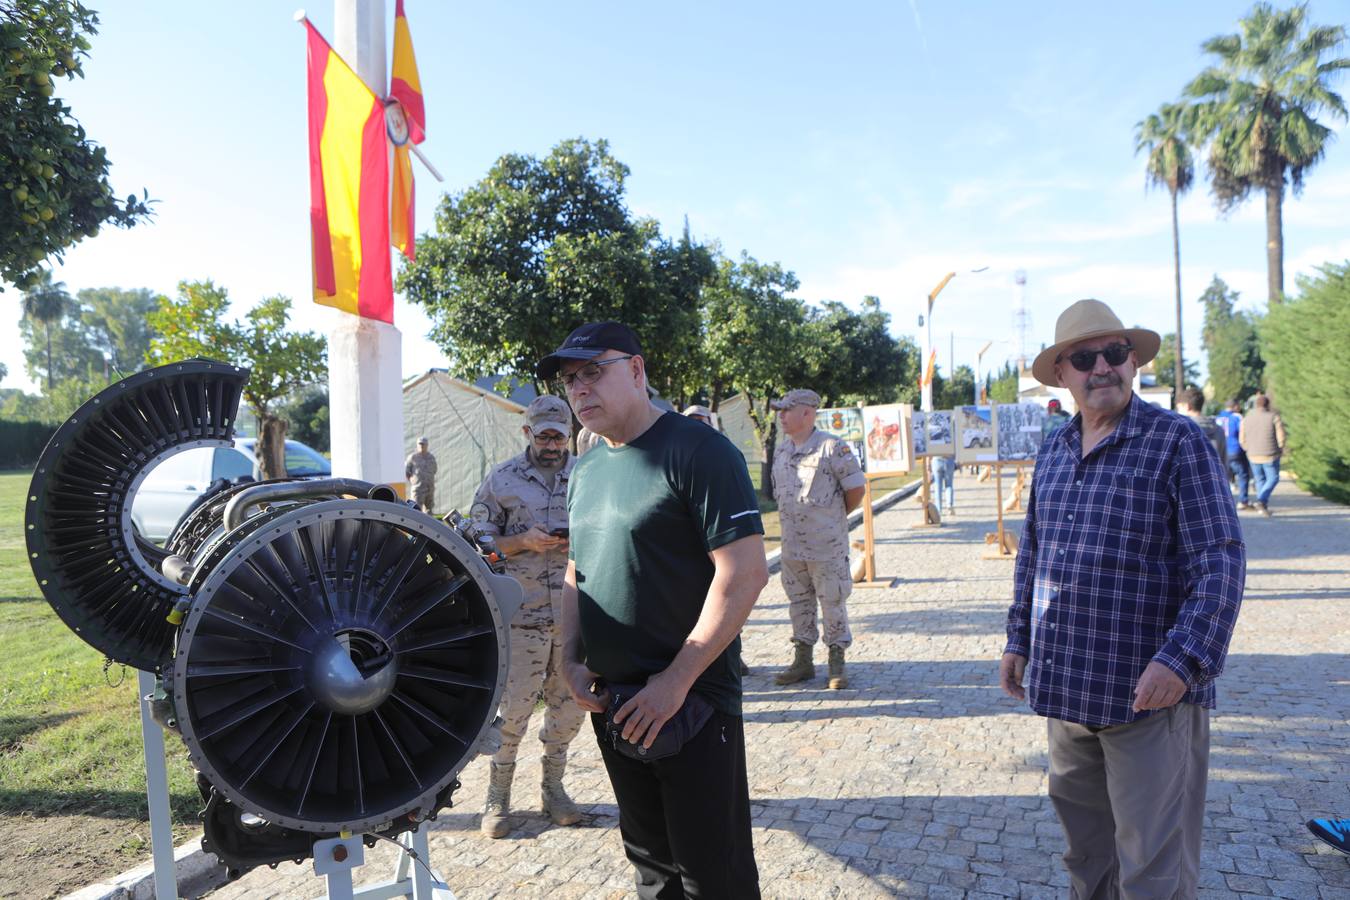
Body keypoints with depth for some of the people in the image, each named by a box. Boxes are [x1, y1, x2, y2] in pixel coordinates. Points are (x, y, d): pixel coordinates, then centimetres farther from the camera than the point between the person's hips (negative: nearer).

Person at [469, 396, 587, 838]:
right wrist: (523, 541, -15)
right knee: (512, 707, 1)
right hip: (521, 615, -2)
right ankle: (498, 796, 20)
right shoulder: (502, 479, 1)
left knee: (569, 704, 11)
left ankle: (553, 786, 29)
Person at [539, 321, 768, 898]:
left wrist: (676, 680, -20)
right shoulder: (586, 471, 11)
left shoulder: (698, 451, -13)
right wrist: (571, 661, 5)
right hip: (610, 703, 7)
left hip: (691, 704, -7)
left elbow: (745, 574, -19)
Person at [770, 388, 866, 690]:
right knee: (799, 603, 14)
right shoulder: (780, 450, 9)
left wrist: (834, 516, 5)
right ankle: (802, 661, 26)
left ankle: (837, 664, 16)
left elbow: (857, 488, -6)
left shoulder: (832, 447, -11)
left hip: (827, 545, -6)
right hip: (791, 544, 6)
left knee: (833, 603, 4)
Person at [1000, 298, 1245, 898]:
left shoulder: (1176, 441, -8)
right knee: (1085, 850, 22)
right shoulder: (1053, 450, 10)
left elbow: (1222, 560, -13)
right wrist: (1019, 639, 16)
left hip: (1149, 691, -6)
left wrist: (1182, 659, -21)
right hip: (1065, 688, 6)